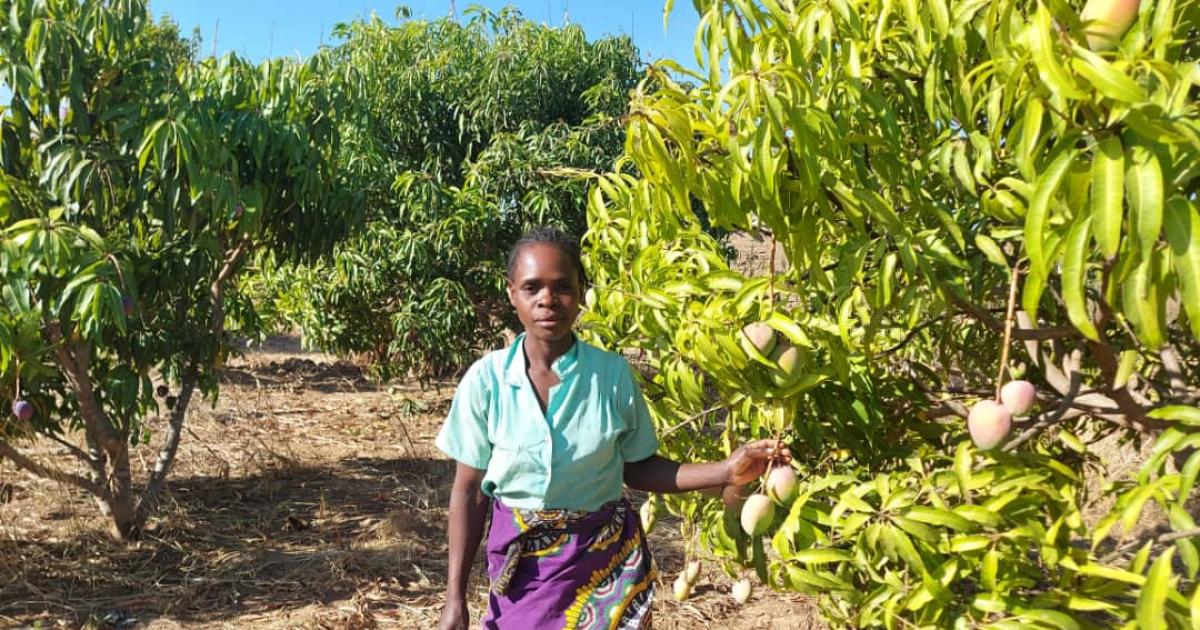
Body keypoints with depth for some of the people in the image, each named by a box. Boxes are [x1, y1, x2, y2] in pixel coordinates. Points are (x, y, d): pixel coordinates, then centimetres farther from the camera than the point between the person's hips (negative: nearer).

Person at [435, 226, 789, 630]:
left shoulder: (613, 374, -11)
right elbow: (468, 491, -4)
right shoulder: (486, 379, -11)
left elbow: (637, 469, 0)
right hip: (521, 566, 0)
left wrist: (725, 473, -12)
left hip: (606, 559, 0)